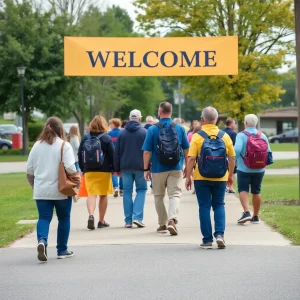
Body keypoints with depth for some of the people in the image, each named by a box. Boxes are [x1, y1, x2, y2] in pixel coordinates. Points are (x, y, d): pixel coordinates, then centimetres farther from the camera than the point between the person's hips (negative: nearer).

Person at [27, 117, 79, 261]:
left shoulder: (37, 145, 5)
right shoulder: (64, 145, -7)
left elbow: (29, 170, 7)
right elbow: (70, 168, -18)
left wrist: (34, 184, 20)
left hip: (41, 191, 2)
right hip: (61, 190, -2)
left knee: (44, 218, 3)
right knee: (64, 219, 13)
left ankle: (42, 240, -25)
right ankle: (62, 250, 19)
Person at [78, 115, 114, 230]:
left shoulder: (85, 138, 5)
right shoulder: (106, 138, -4)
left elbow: (80, 155, 8)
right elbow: (112, 155, -5)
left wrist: (82, 169, 16)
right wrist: (114, 169, 4)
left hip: (88, 171, 2)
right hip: (104, 171, -2)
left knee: (91, 194, 0)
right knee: (103, 195, 9)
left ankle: (91, 215, -25)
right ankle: (101, 221, 13)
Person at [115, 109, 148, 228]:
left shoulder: (122, 133, 6)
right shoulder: (145, 132, -2)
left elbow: (117, 152, 7)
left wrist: (117, 168, 12)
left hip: (125, 167, 2)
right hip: (140, 167, -2)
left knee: (127, 192, 7)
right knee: (141, 190, 8)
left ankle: (128, 220, 5)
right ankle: (137, 217, -6)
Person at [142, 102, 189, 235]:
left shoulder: (152, 129, -7)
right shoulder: (180, 128, 1)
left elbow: (147, 152, -7)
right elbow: (186, 150, 6)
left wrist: (146, 169, 2)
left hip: (158, 169, -1)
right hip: (175, 169, 1)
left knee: (159, 196, 14)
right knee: (175, 194, 0)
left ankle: (162, 224, 20)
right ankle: (172, 219, -23)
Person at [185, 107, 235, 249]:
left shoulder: (197, 137, -7)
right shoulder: (225, 136, 0)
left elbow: (191, 159, -11)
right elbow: (232, 158, 5)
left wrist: (188, 177, -3)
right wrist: (230, 175, 18)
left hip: (202, 179, -2)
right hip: (220, 179, 2)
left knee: (204, 207, 6)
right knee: (219, 205, 14)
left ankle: (207, 240, 6)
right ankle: (219, 234, -2)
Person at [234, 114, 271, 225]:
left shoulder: (241, 135, -10)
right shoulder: (262, 136, 1)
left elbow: (237, 149, -23)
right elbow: (268, 152, 1)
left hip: (244, 169, -4)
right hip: (259, 170, 4)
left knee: (243, 190, 1)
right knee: (256, 192, 12)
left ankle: (247, 212, -18)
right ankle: (255, 217, 17)